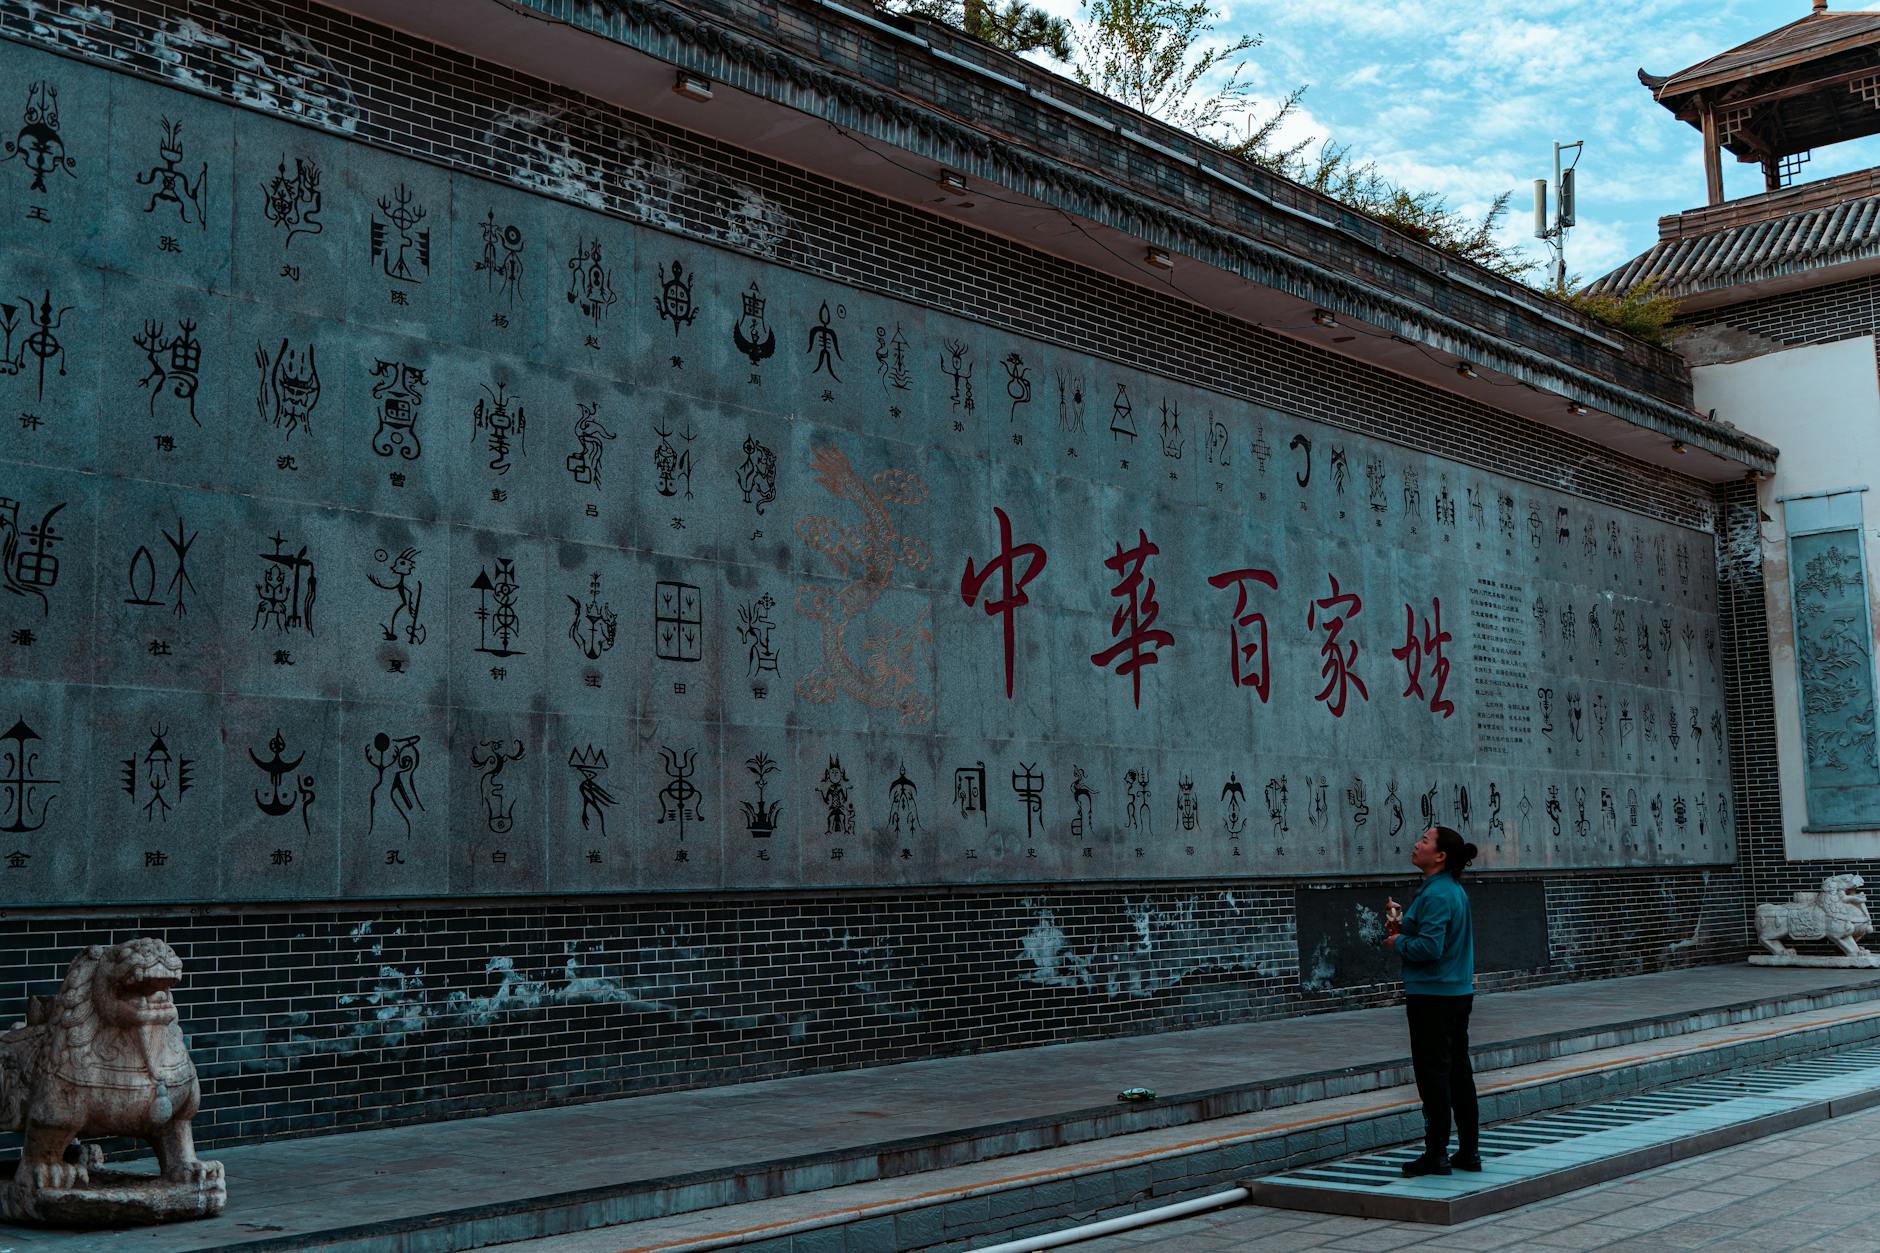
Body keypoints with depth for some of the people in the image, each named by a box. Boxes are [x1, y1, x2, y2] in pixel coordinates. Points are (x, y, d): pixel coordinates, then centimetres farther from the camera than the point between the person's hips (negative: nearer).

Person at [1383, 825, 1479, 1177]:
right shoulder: (1455, 890, 13)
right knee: (1459, 1072, 13)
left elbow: (1429, 947, -26)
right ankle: (1469, 1151, 18)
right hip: (1459, 993, 10)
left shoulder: (1436, 895, -19)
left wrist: (1397, 942, -9)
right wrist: (1402, 929, 6)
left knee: (1433, 1075, -2)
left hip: (1432, 996, -10)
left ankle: (1436, 1154, 4)